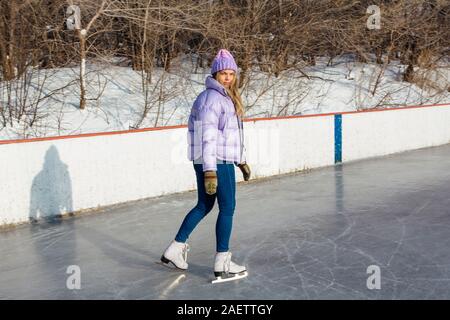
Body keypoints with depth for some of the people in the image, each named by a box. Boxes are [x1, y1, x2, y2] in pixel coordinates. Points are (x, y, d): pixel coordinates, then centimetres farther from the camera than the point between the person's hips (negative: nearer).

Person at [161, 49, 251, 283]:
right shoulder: (212, 98, -15)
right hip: (216, 163, -10)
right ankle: (222, 265, 9)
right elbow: (208, 137, -22)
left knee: (204, 206, 16)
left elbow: (233, 133, 25)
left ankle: (175, 250, 24)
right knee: (227, 208, -1)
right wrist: (210, 171, -26)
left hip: (222, 161, 10)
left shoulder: (228, 97, 17)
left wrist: (242, 161, 27)